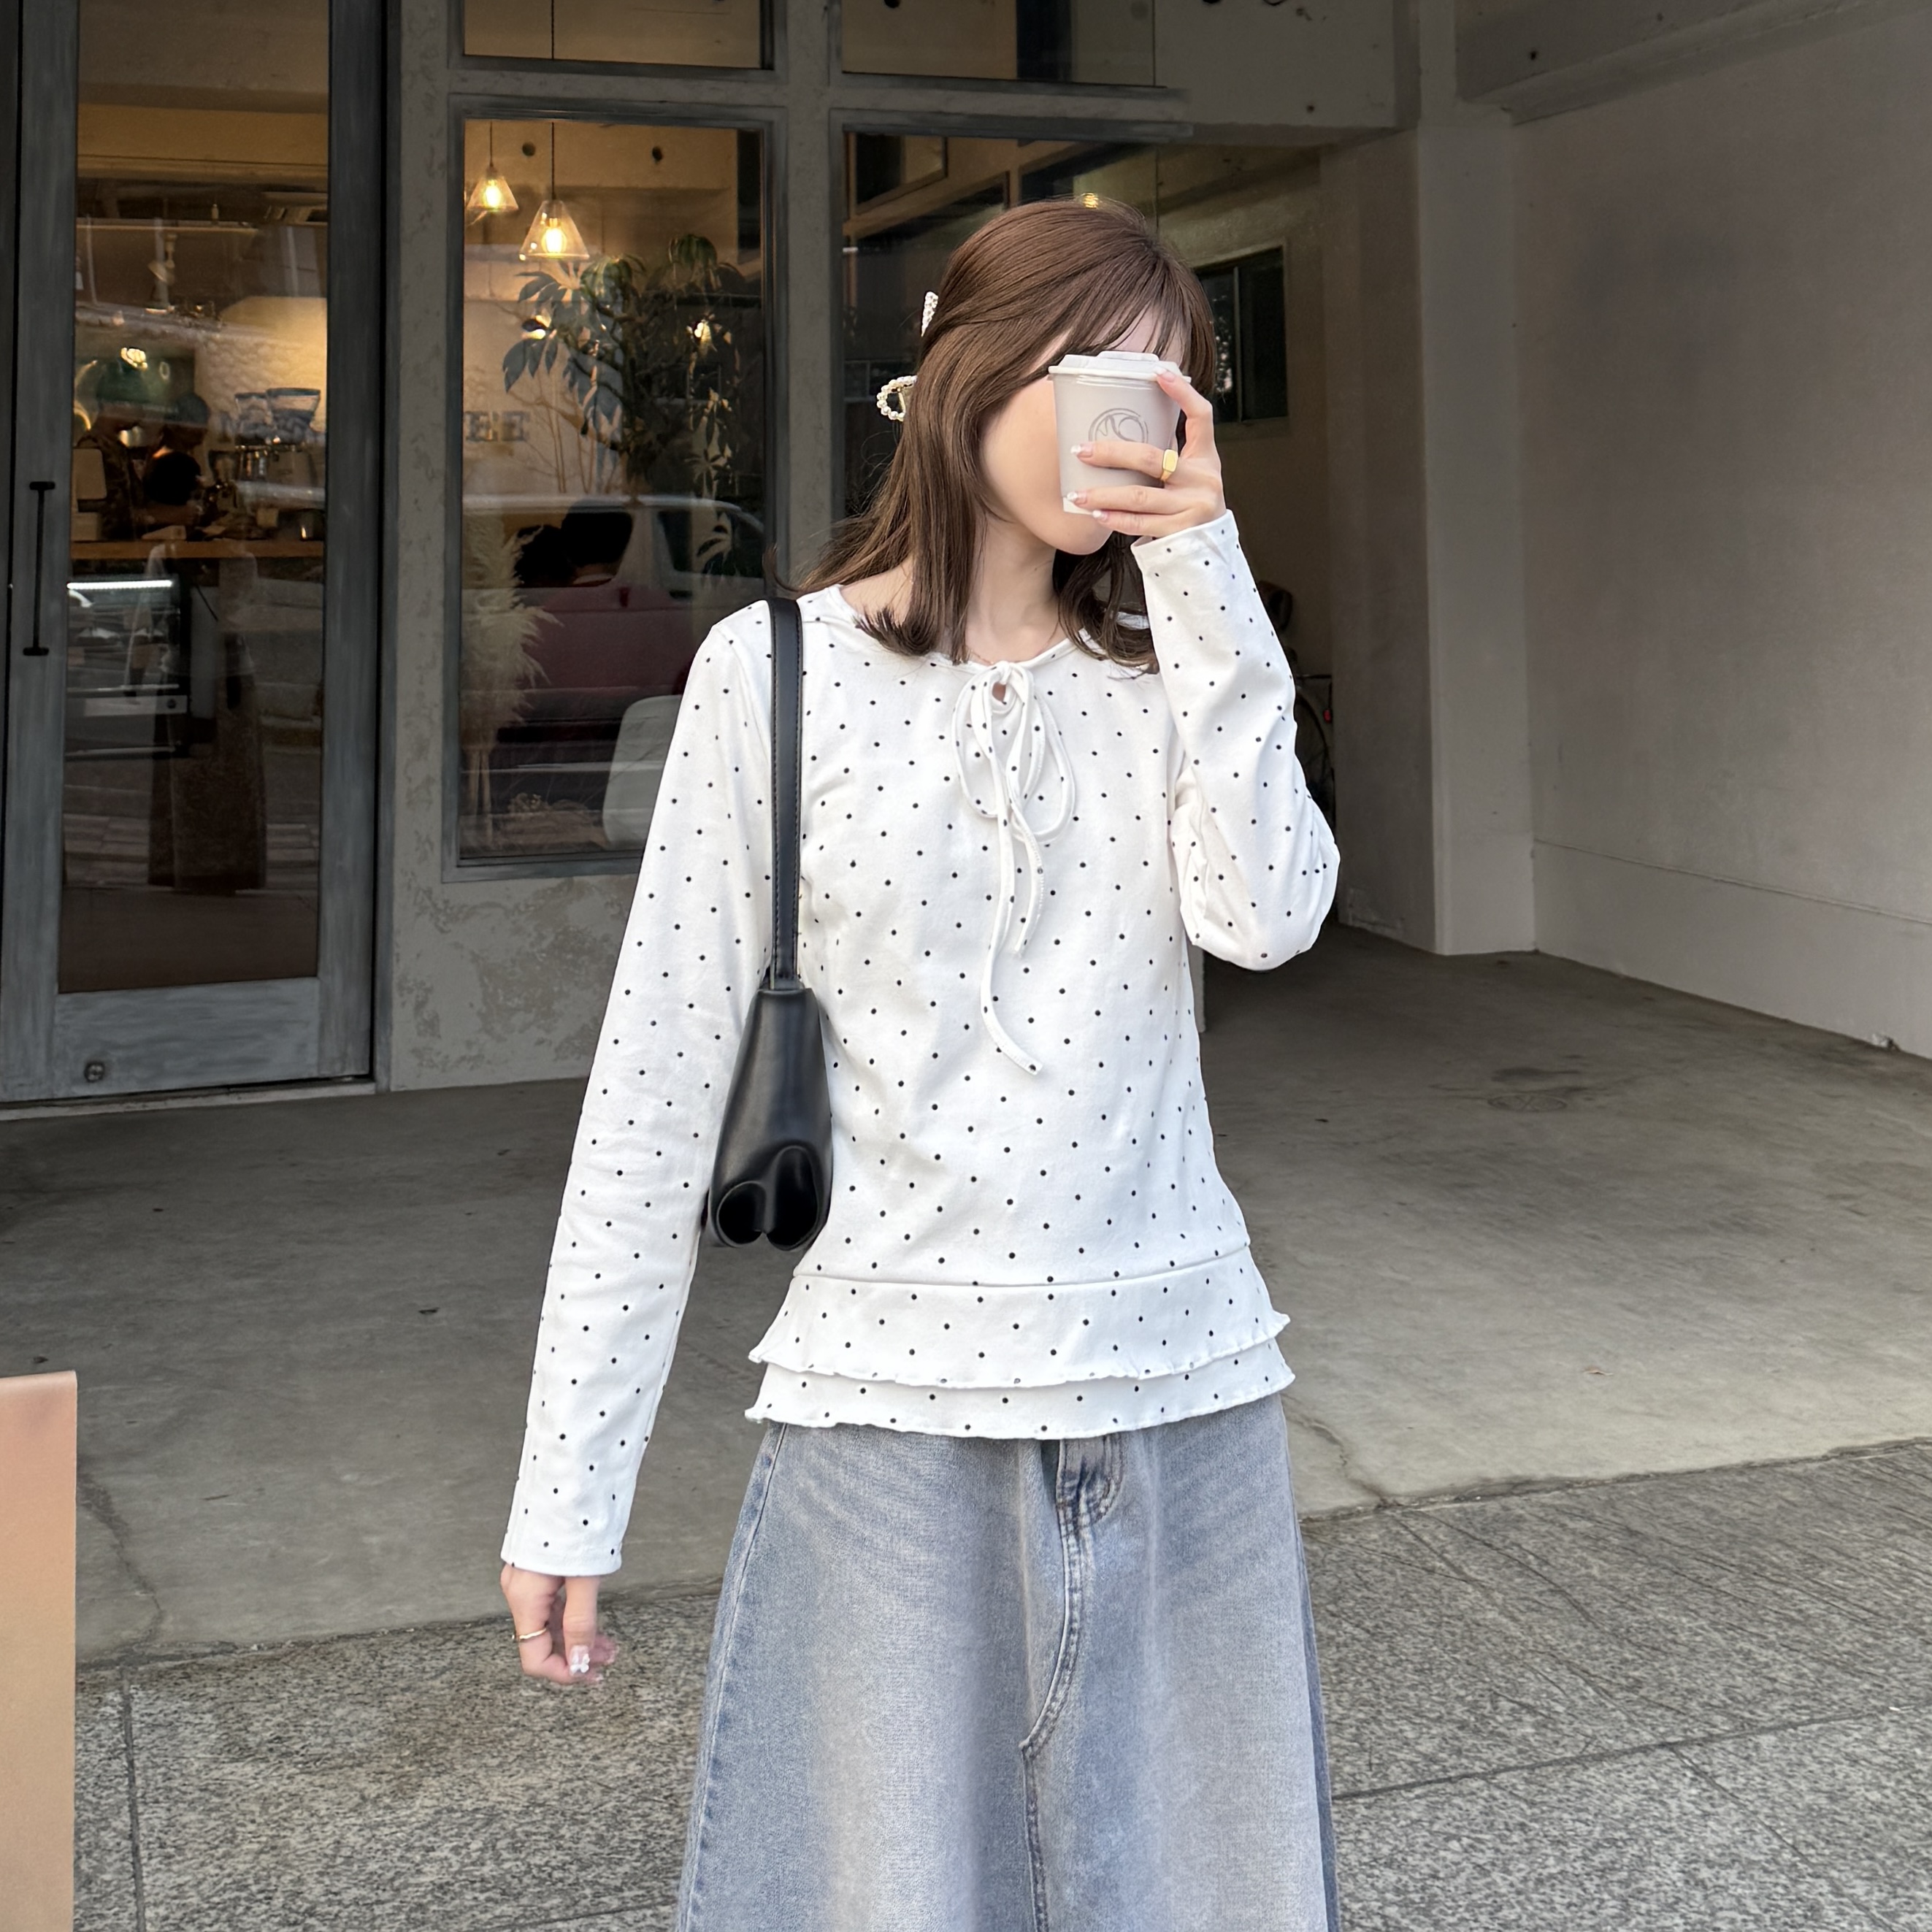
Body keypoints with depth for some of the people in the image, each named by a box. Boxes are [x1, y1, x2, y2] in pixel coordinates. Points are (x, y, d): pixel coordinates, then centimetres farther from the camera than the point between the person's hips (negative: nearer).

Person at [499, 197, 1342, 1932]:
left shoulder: (1172, 657, 6)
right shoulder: (779, 668, -3)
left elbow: (1269, 917, -14)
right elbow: (659, 1085, -4)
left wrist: (1207, 574, -13)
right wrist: (569, 1490, -4)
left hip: (1182, 1388, 3)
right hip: (893, 1392, -3)